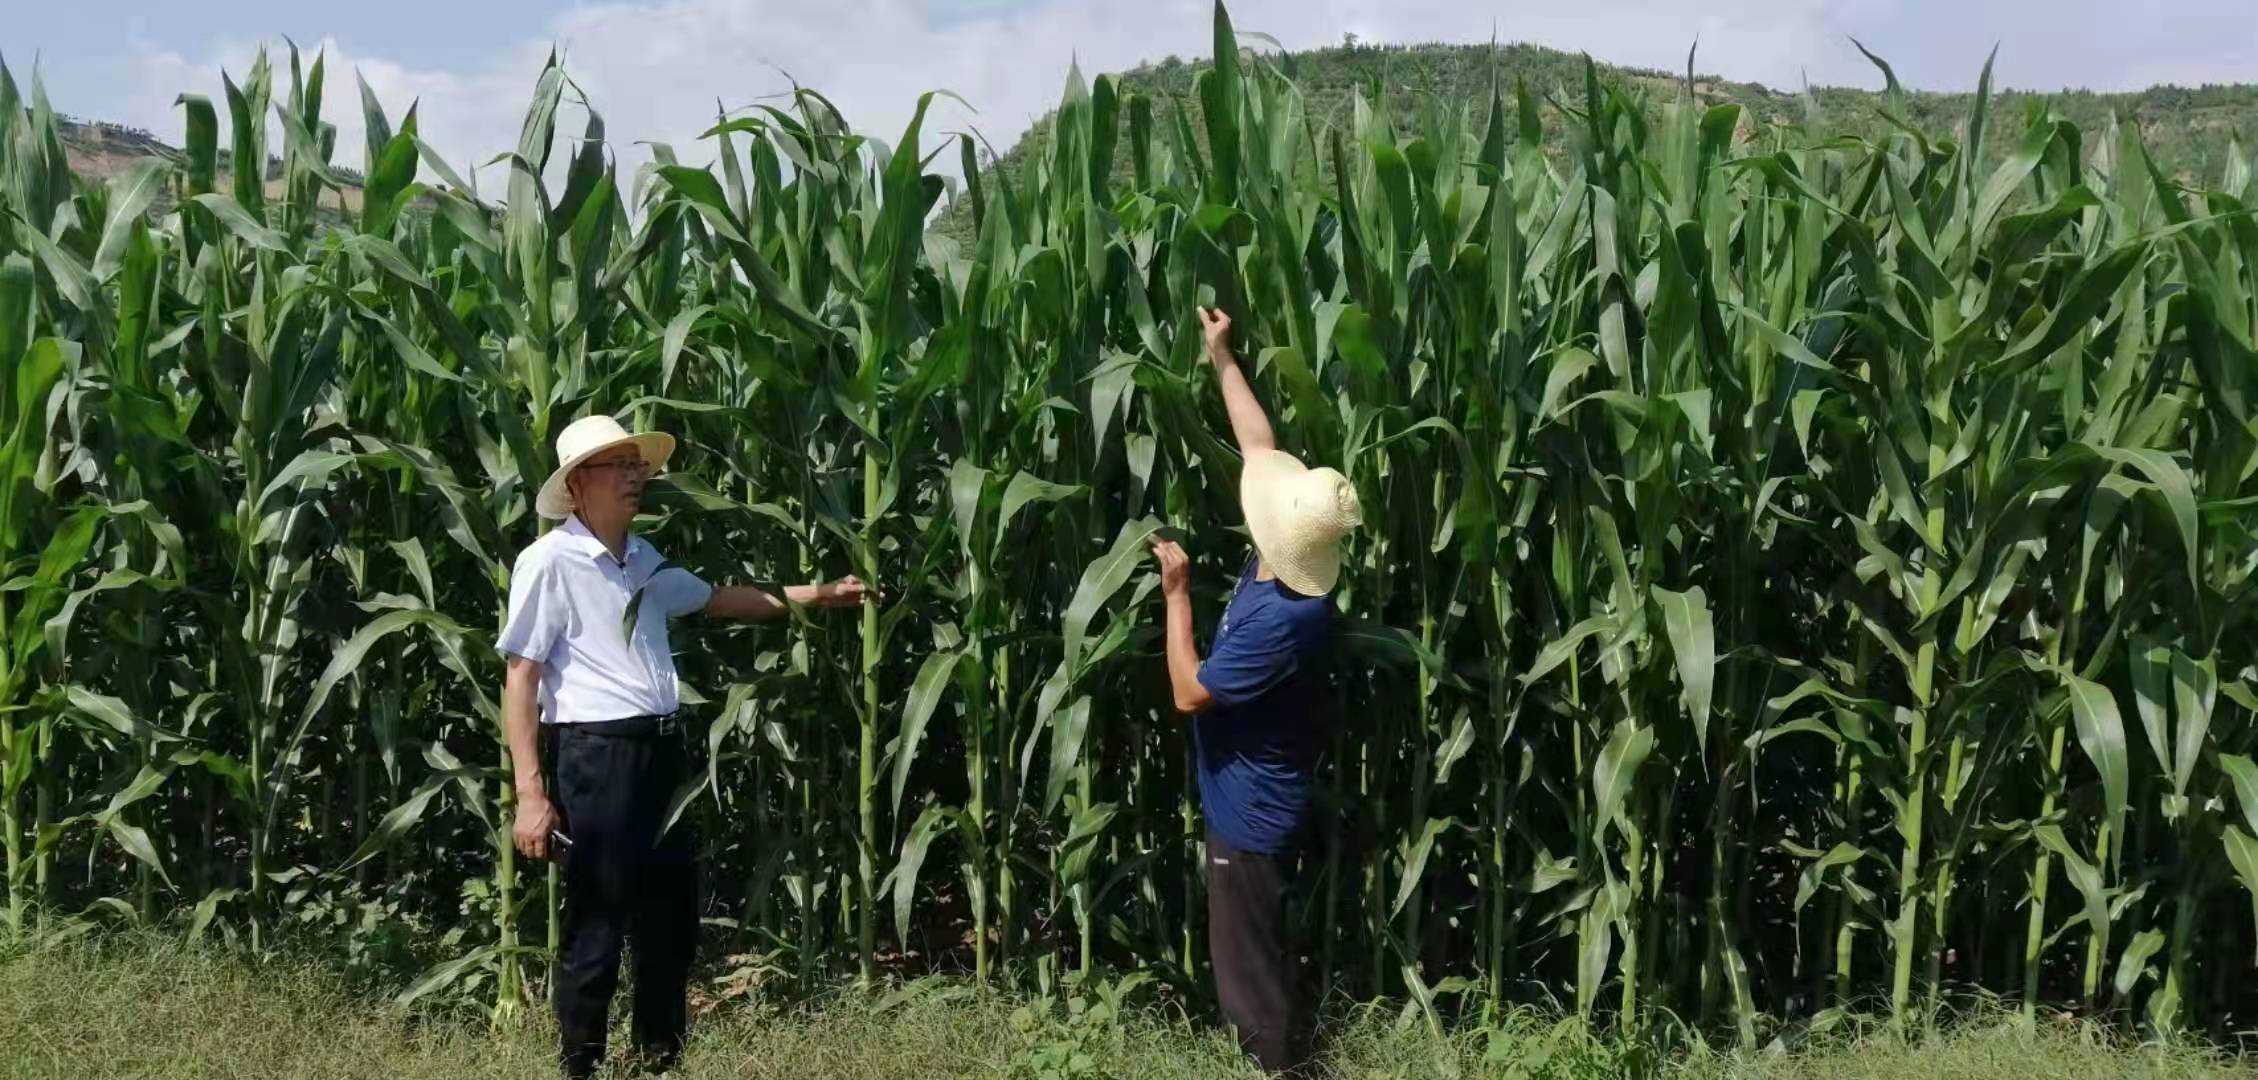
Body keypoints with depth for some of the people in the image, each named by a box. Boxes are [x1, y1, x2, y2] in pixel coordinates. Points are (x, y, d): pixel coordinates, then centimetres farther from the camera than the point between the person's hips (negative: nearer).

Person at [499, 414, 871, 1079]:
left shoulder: (643, 560, 13)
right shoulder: (549, 561, -10)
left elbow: (717, 599, 29)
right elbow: (519, 680, -11)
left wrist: (815, 595, 23)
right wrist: (530, 794, -17)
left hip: (663, 750, 8)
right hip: (596, 755, -8)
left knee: (671, 921, 16)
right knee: (594, 931, 1)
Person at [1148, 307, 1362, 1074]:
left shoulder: (1279, 620, -33)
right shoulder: (1285, 568, -9)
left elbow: (1189, 693, -23)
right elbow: (1263, 449, 4)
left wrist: (1177, 591, -19)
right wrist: (1222, 361, 8)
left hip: (1251, 808, -9)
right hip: (1252, 796, 9)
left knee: (1249, 958, 7)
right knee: (1248, 950, 24)